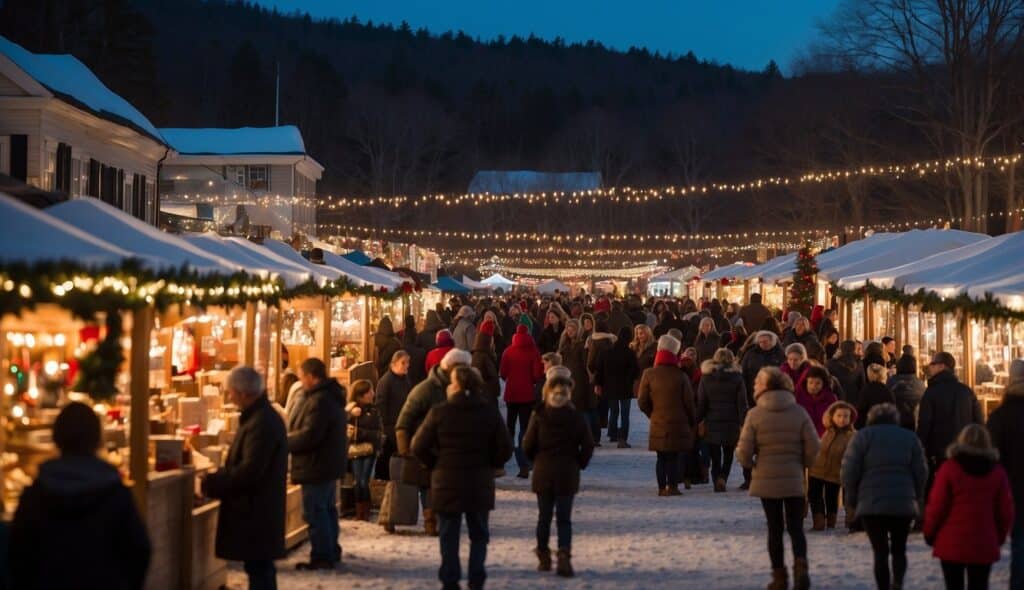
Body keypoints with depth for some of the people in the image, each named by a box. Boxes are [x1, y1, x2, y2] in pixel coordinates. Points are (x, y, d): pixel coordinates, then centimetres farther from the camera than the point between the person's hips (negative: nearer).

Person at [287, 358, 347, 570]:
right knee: (327, 509, 19)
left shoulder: (319, 401, -22)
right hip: (330, 463, 11)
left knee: (315, 512, -5)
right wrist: (289, 437, 13)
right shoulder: (332, 397, 12)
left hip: (316, 465, -11)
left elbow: (309, 435, -26)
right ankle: (332, 553, 28)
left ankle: (322, 557, -3)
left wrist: (284, 442, -11)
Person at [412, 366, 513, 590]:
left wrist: (435, 464, 6)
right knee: (479, 534, 13)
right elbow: (505, 449, -4)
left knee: (448, 535, 10)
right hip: (480, 485, 1)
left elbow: (419, 447, -10)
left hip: (446, 484, -1)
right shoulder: (490, 413, -4)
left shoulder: (439, 412, -10)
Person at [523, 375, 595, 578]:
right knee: (564, 518, 2)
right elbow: (588, 445, -8)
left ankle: (543, 557, 19)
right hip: (567, 475, 0)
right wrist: (579, 464, 8)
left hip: (543, 474, 0)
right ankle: (564, 557, -12)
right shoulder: (576, 418, -7)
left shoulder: (538, 416, -8)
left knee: (544, 516, 13)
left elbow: (528, 445, -7)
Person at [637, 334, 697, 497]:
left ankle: (662, 488, 9)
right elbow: (689, 402, -4)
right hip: (678, 423, -2)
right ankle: (672, 486, 1)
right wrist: (693, 422, 9)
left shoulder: (649, 375, -5)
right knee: (674, 457, 5)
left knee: (661, 457, 9)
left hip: (658, 424, 2)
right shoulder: (680, 376, -8)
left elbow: (642, 402, -3)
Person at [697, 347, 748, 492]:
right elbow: (742, 404, -5)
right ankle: (723, 477, -6)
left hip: (712, 424, 0)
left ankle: (717, 479, -8)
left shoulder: (706, 378, -1)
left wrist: (697, 421, 7)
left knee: (715, 457, 9)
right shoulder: (737, 378, -3)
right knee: (728, 455, 15)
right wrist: (743, 424, -3)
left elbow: (700, 404, -1)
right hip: (731, 424, 0)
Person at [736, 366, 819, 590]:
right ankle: (800, 566, -15)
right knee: (796, 528, 8)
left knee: (775, 529, 10)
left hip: (766, 481, -1)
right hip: (793, 481, 1)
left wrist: (750, 464, 10)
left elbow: (744, 451, -11)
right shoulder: (799, 412, -3)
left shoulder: (755, 414, -9)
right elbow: (812, 447, -5)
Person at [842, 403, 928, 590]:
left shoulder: (862, 436, 4)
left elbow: (849, 471, -3)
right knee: (899, 549, 13)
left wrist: (851, 501, 5)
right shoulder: (909, 437, 11)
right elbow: (921, 472, 6)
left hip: (871, 504, -2)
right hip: (903, 504, 2)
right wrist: (918, 501, 14)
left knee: (880, 551, 4)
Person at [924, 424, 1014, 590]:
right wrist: (1000, 537, 19)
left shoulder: (949, 469, -6)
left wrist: (929, 533, 6)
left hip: (951, 544, -2)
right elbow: (1005, 511, 6)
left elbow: (936, 506, -7)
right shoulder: (997, 472, 4)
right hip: (984, 546, 2)